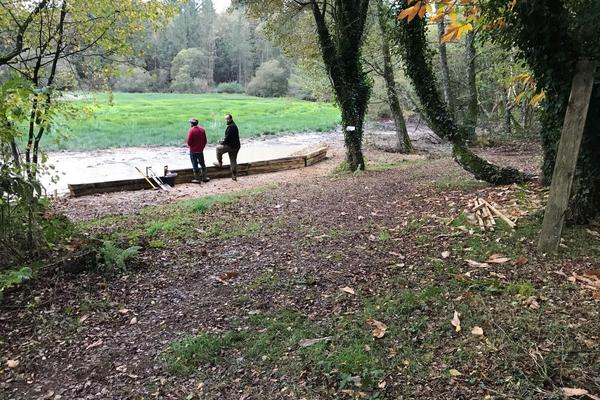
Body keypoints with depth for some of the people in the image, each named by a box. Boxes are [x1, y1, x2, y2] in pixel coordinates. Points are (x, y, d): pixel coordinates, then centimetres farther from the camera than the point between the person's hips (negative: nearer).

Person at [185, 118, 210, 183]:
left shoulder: (191, 130, -16)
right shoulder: (202, 130, 1)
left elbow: (189, 142, -18)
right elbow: (205, 141, 7)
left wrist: (186, 141, 5)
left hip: (193, 151, -5)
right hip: (200, 150, 5)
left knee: (195, 164, 3)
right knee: (202, 164, 16)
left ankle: (197, 179, 7)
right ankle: (204, 177, 21)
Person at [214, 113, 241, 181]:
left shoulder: (230, 127, -18)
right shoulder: (234, 126, 14)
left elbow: (227, 138, -21)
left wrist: (222, 142, -6)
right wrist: (224, 140, 14)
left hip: (231, 146, -9)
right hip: (236, 146, 9)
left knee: (218, 148, 13)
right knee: (233, 161, 13)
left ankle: (220, 163, 22)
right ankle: (234, 175, 15)